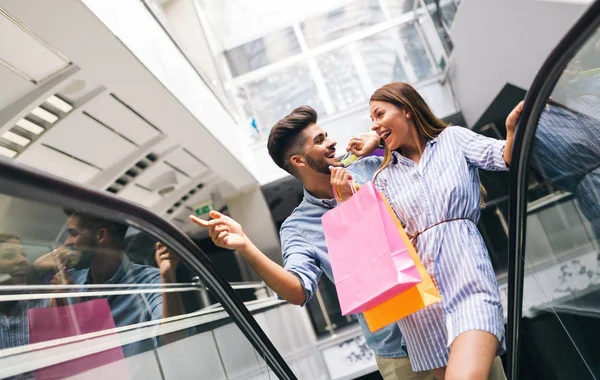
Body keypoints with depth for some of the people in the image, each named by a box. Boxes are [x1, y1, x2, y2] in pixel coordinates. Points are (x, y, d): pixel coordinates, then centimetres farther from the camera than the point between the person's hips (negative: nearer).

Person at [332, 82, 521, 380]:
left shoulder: (452, 139, 13)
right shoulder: (384, 177, 17)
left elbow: (504, 158, -3)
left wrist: (513, 129, -23)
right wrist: (350, 198, 1)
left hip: (466, 274, -3)